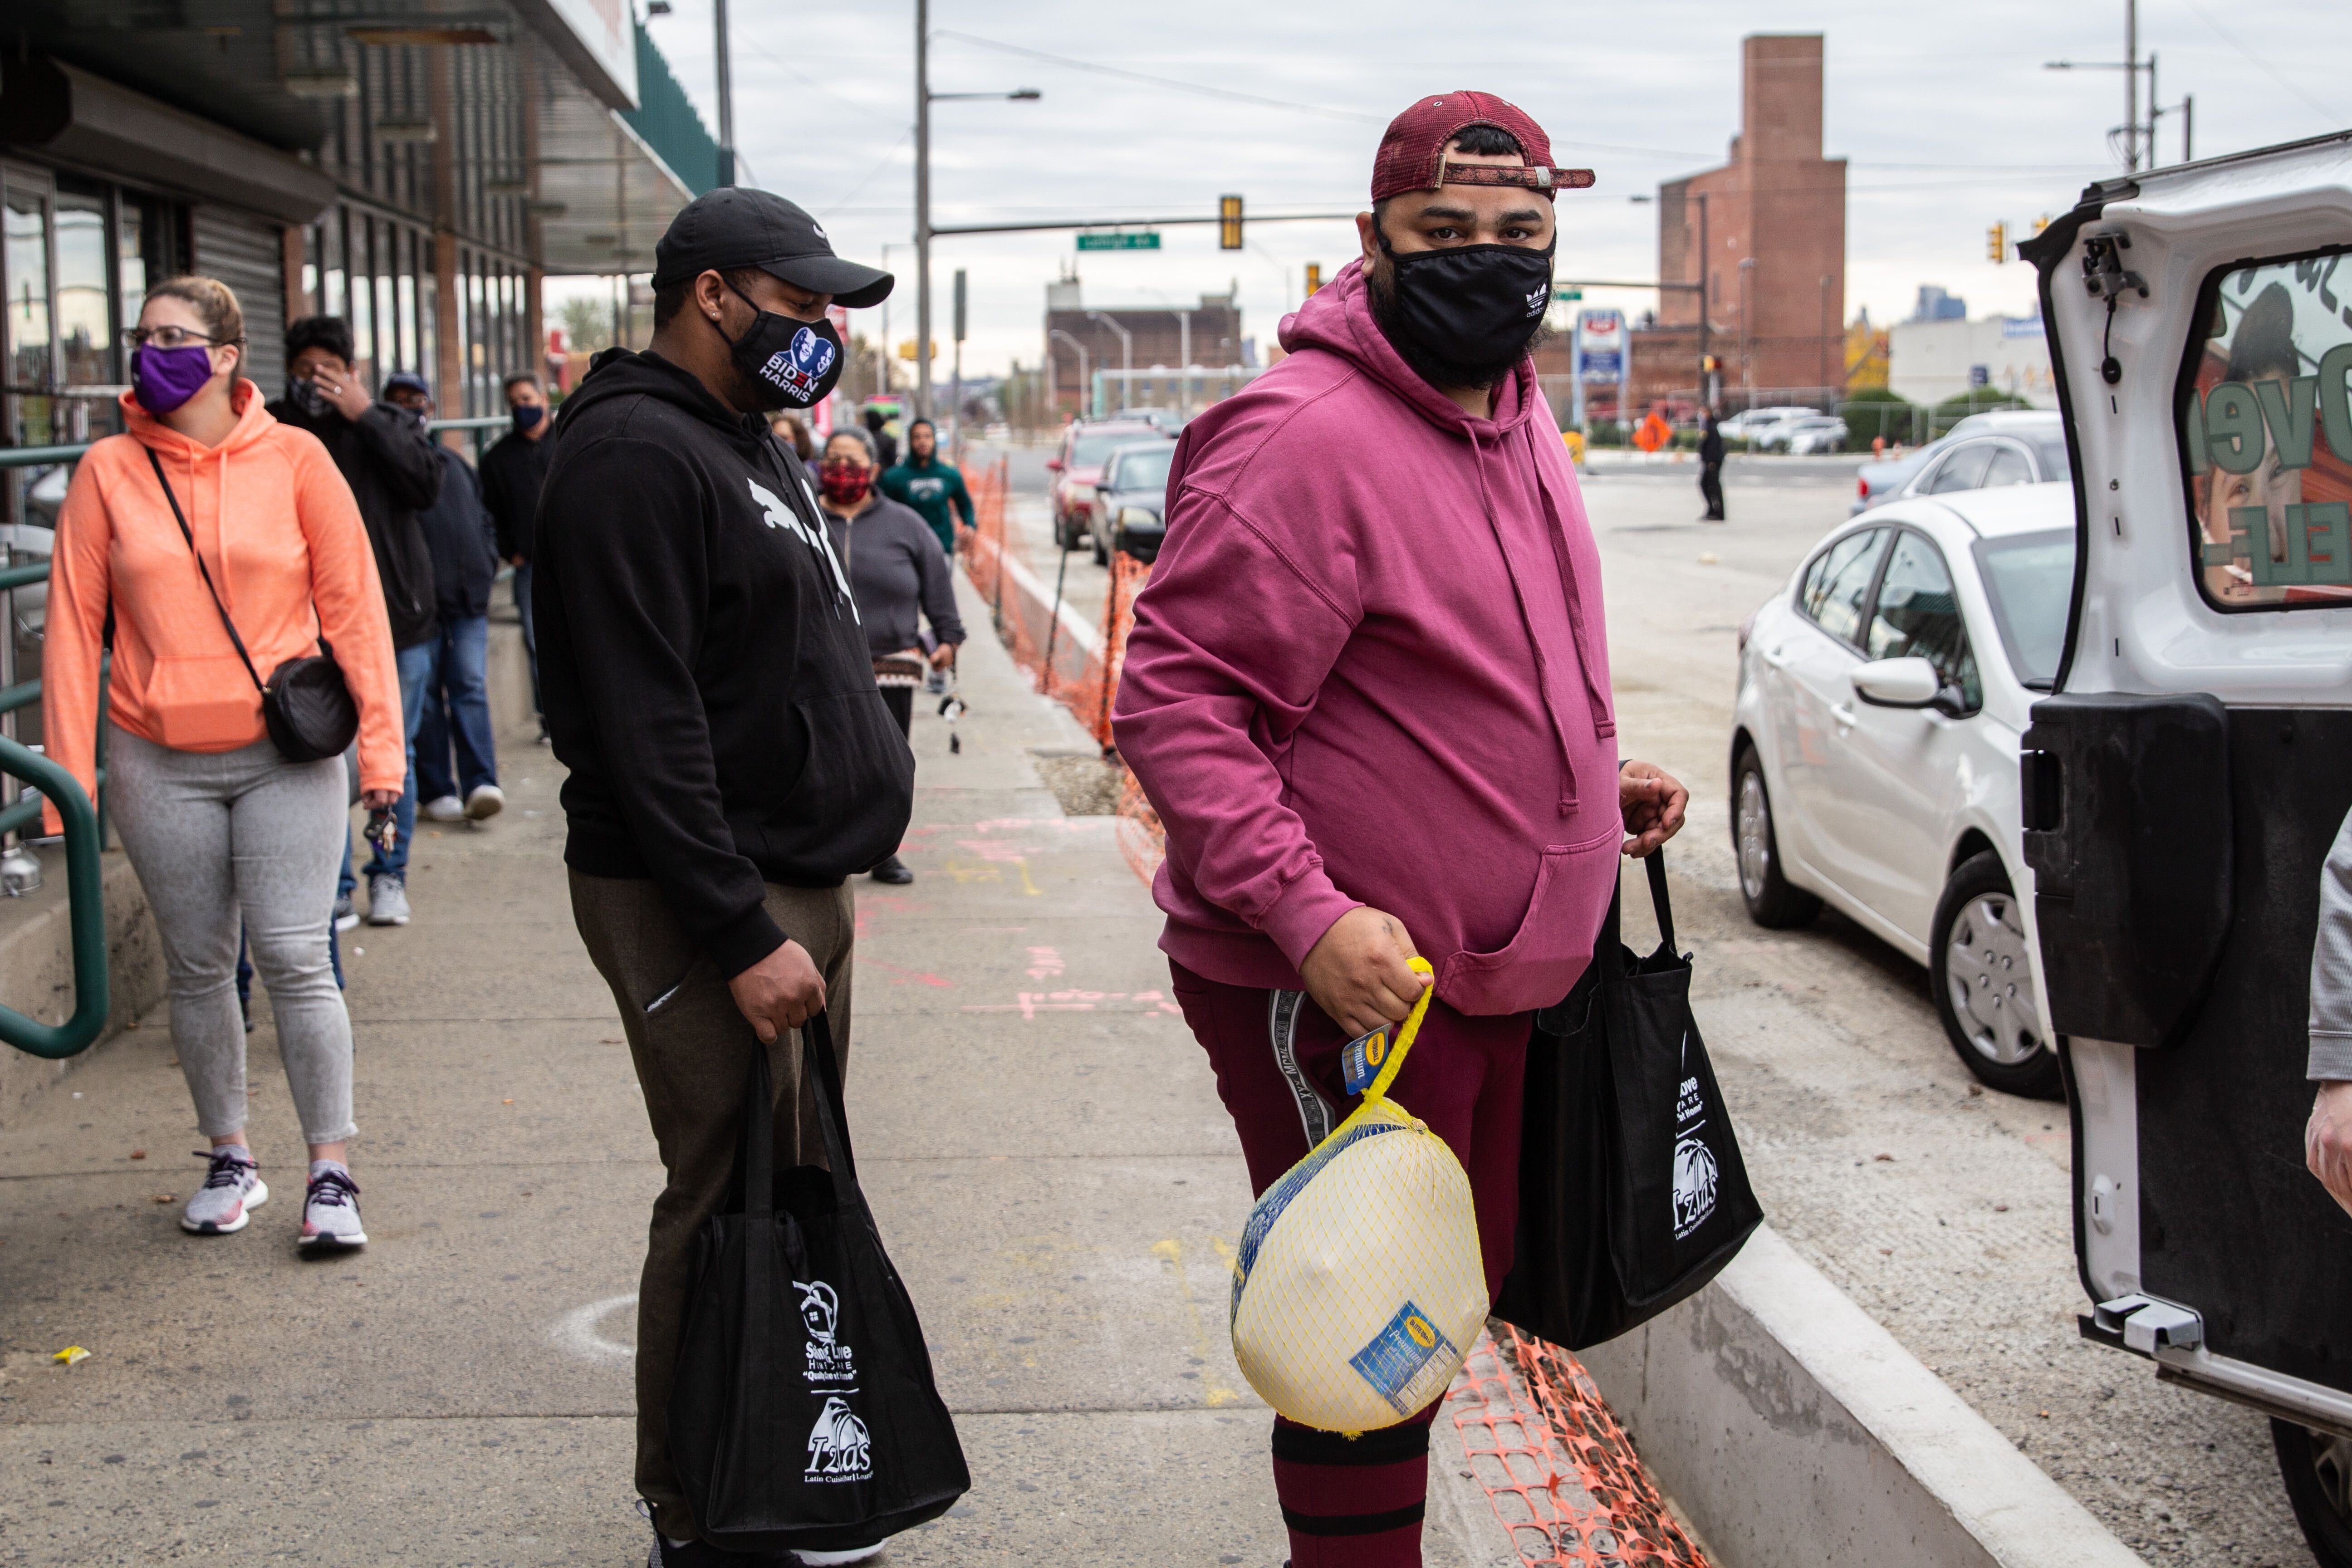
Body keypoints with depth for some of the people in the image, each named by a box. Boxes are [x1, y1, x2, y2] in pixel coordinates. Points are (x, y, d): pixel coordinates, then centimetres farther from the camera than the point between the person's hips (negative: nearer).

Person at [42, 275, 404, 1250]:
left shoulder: (293, 460, -1)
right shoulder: (108, 472, 2)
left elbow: (353, 603, 0)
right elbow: (74, 625, 2)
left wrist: (380, 744, -5)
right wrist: (70, 775, -2)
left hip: (286, 756, -2)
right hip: (159, 766, 2)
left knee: (294, 959, -6)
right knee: (198, 967, 10)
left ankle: (332, 1172, 4)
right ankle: (230, 1162, 24)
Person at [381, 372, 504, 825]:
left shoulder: (455, 464, 20)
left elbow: (484, 520, 25)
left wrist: (486, 566, 10)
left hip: (468, 598, 4)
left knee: (471, 687, -5)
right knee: (425, 695, 0)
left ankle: (480, 785, -11)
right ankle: (436, 791, 4)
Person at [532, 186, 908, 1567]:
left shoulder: (753, 447, 18)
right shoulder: (636, 455, -15)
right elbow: (642, 732, -22)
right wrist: (741, 934, -23)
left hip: (802, 884, 10)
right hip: (712, 906, -10)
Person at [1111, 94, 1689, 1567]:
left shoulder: (1517, 419, 11)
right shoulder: (1308, 436, -20)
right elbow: (1175, 700, -23)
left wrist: (1597, 772, 12)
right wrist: (1307, 913, -30)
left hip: (1502, 976, 10)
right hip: (1340, 990, -9)